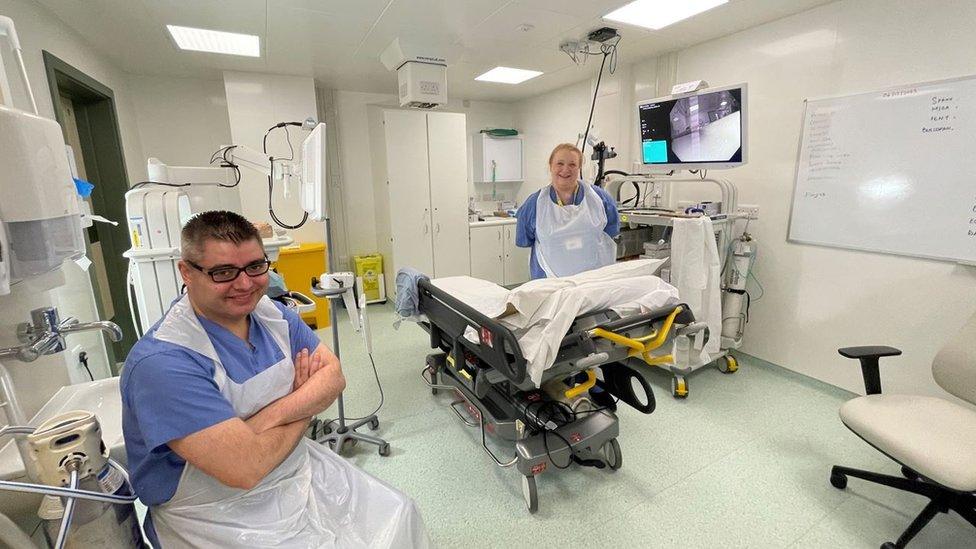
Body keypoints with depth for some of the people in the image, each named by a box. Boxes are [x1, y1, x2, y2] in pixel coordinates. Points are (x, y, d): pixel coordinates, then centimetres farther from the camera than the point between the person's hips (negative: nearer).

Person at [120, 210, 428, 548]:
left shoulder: (271, 314, -2)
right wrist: (305, 406, -12)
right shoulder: (163, 362, -25)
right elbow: (245, 468, -30)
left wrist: (272, 416, -24)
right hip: (221, 515, -6)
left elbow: (333, 376, -6)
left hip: (299, 473, 6)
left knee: (398, 515, 4)